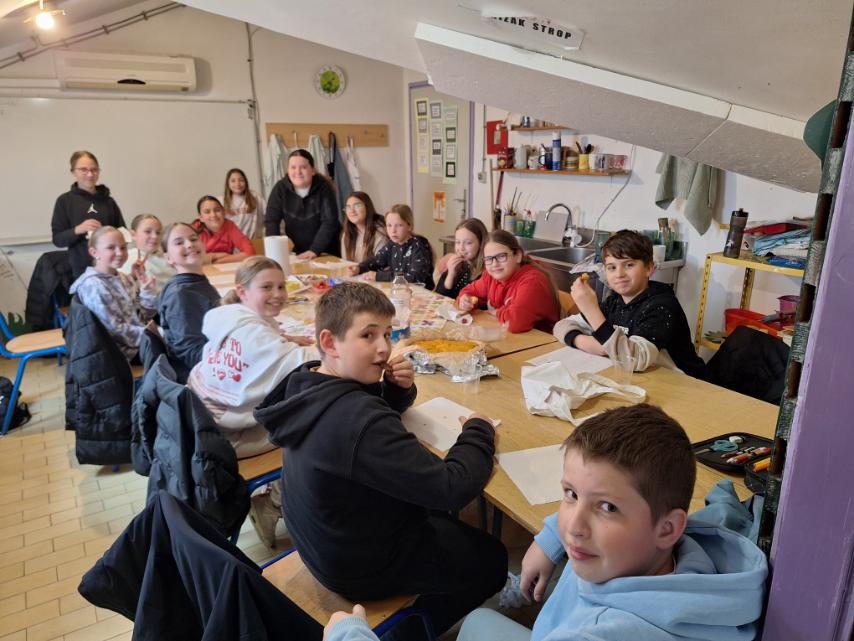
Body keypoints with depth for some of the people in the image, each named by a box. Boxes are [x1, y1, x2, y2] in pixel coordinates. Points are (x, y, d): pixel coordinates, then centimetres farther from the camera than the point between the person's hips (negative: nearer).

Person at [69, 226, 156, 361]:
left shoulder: (125, 279, 9)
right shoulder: (93, 285, -13)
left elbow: (142, 318, 11)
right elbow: (114, 329, -17)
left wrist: (147, 292, -3)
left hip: (139, 343, 7)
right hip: (122, 351, -7)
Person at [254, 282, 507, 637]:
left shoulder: (308, 382, -10)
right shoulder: (358, 420, -39)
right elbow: (452, 488, -35)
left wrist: (399, 388, -14)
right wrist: (478, 430, -16)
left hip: (330, 540, 8)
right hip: (362, 565, -8)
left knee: (445, 519, 29)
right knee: (492, 558, 13)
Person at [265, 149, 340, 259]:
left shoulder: (324, 188, -16)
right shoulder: (280, 188, -9)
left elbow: (329, 221, -22)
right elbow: (271, 221, -11)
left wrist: (315, 250, -32)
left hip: (325, 252, -2)